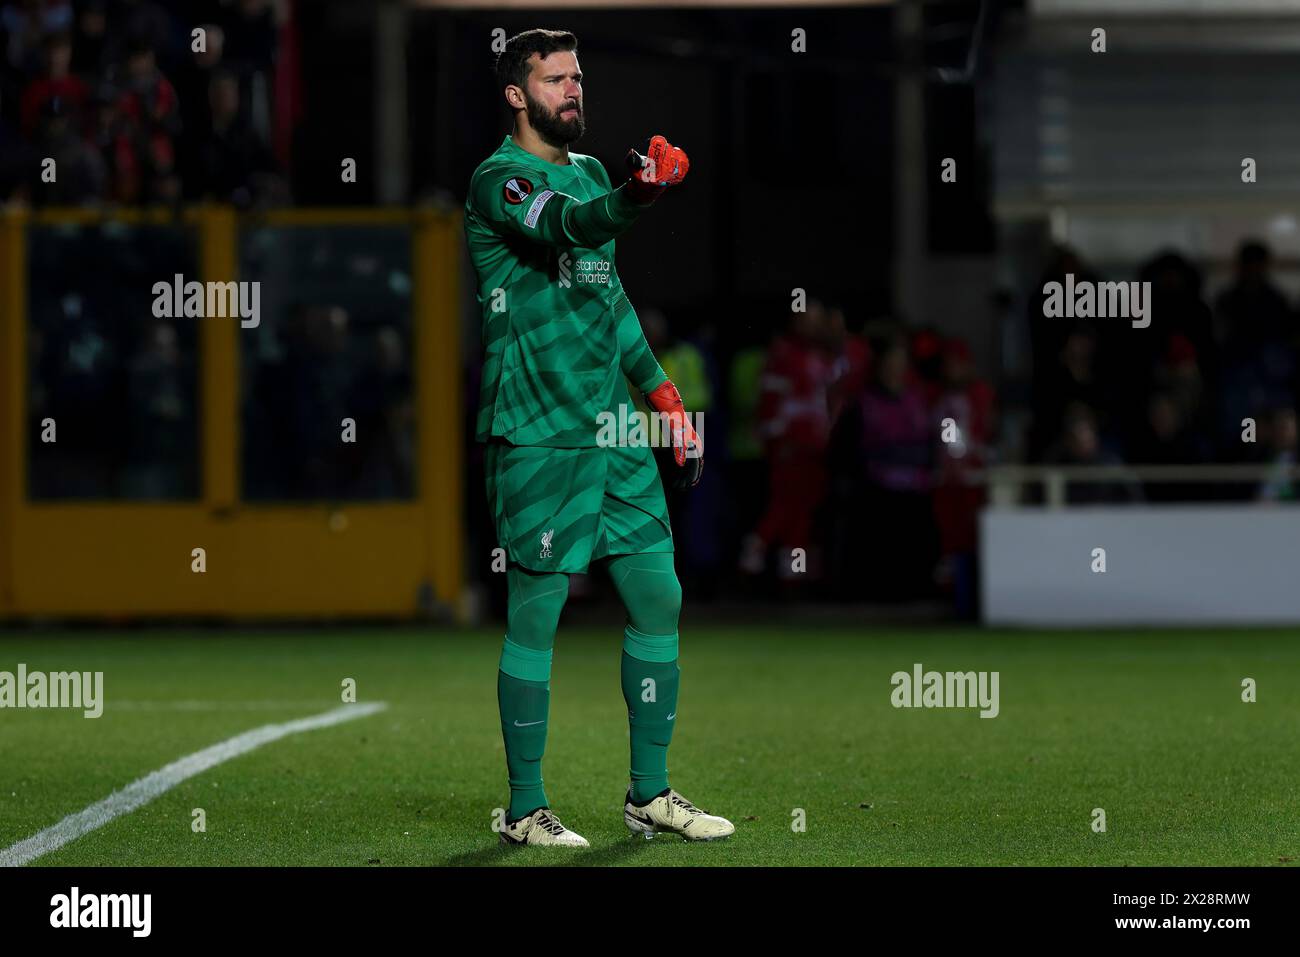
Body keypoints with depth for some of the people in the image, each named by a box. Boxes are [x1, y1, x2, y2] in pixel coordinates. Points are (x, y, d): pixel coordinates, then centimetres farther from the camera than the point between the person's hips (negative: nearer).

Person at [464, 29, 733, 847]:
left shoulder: (589, 171, 17)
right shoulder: (499, 180, -9)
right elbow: (571, 226, -30)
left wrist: (660, 390, 22)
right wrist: (637, 196, -50)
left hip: (615, 428, 8)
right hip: (538, 436, -8)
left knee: (659, 597, 8)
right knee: (536, 616, -3)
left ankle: (650, 793, 19)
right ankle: (526, 810, 5)